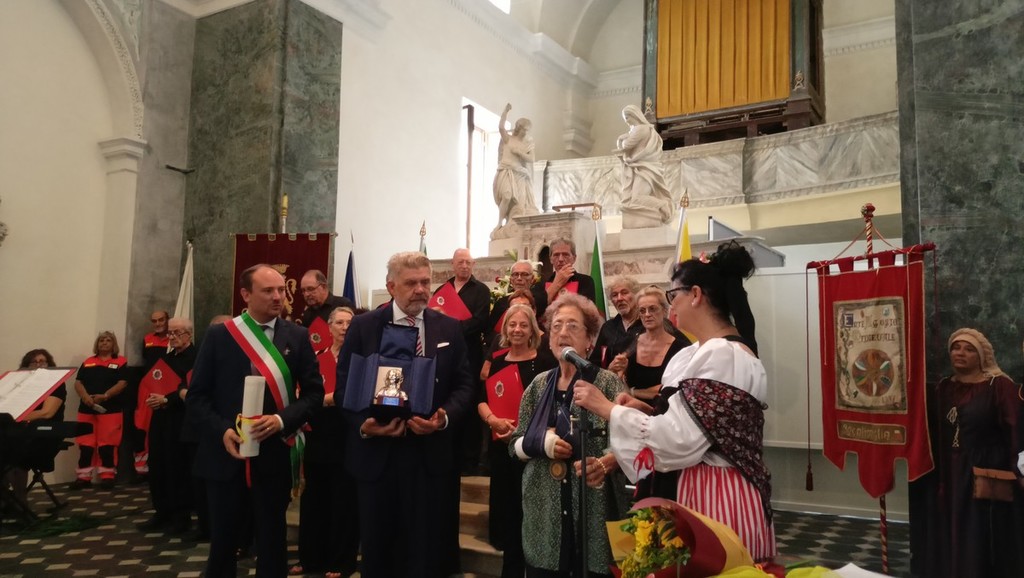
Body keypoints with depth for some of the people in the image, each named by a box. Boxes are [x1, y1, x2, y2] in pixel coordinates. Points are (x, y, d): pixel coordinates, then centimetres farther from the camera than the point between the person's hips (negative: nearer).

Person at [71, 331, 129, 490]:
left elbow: (122, 383, -7)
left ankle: (108, 476, 4)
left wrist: (105, 396, -19)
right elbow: (78, 383, 7)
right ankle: (83, 476, 12)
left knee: (108, 444, -2)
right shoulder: (87, 363, 15)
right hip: (87, 409, 4)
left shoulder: (120, 362, 4)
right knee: (85, 444, 5)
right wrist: (85, 396, -13)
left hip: (110, 409, -3)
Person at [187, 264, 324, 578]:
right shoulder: (218, 335, 0)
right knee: (222, 539, 13)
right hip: (225, 452, 0)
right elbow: (197, 395, 0)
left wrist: (283, 420, -15)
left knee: (272, 540, 11)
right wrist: (221, 431, -15)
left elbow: (314, 391, 1)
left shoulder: (297, 336, 1)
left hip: (274, 453, 0)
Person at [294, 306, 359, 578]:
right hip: (318, 436, 4)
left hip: (346, 437, -3)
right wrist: (329, 398, -12)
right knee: (313, 495, 11)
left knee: (344, 498, 4)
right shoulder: (316, 358, 8)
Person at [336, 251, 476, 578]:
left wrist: (444, 418, -15)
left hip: (429, 453, 1)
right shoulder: (363, 326, 0)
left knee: (425, 549, 9)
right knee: (376, 546, 14)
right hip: (375, 451, 0)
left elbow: (464, 385, 3)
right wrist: (363, 424, -17)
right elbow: (343, 385, -1)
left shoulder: (449, 328, 4)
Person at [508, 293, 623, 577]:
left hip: (593, 512, -3)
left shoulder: (607, 382, -4)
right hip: (543, 514, 3)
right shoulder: (539, 384, 8)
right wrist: (540, 443, -10)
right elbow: (515, 445, 10)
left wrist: (603, 465, -29)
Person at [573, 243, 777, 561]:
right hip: (707, 490, 10)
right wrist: (648, 410, 4)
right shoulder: (721, 352, 11)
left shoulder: (720, 356, -21)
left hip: (712, 499, -10)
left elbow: (678, 441, -25)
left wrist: (608, 408, -17)